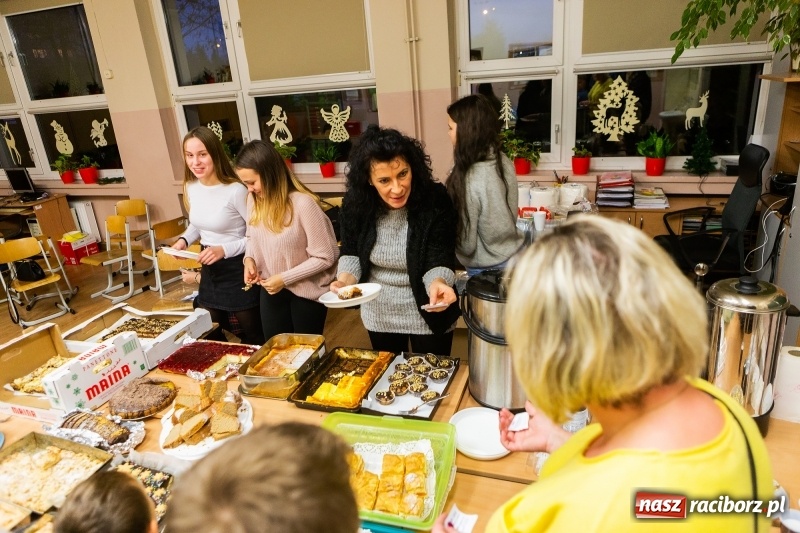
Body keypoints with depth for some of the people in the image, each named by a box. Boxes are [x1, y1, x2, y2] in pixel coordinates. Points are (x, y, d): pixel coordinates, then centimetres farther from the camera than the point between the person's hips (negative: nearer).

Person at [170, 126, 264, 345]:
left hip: (238, 269, -7)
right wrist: (184, 240, -1)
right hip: (209, 269, 7)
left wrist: (225, 250, -26)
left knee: (252, 334, 11)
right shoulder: (191, 187, 0)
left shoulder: (236, 190, -22)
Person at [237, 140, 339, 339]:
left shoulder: (303, 204, -26)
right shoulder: (254, 199, -6)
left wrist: (285, 278, -21)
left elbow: (326, 257, -21)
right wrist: (249, 259, -9)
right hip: (270, 289, 6)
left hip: (306, 292, -5)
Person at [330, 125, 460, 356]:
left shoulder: (436, 202, -24)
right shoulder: (355, 204, -16)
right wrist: (346, 279, -24)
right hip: (378, 313, 3)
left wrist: (438, 284, -46)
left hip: (427, 313, -3)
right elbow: (351, 253, -3)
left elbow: (439, 261, -23)